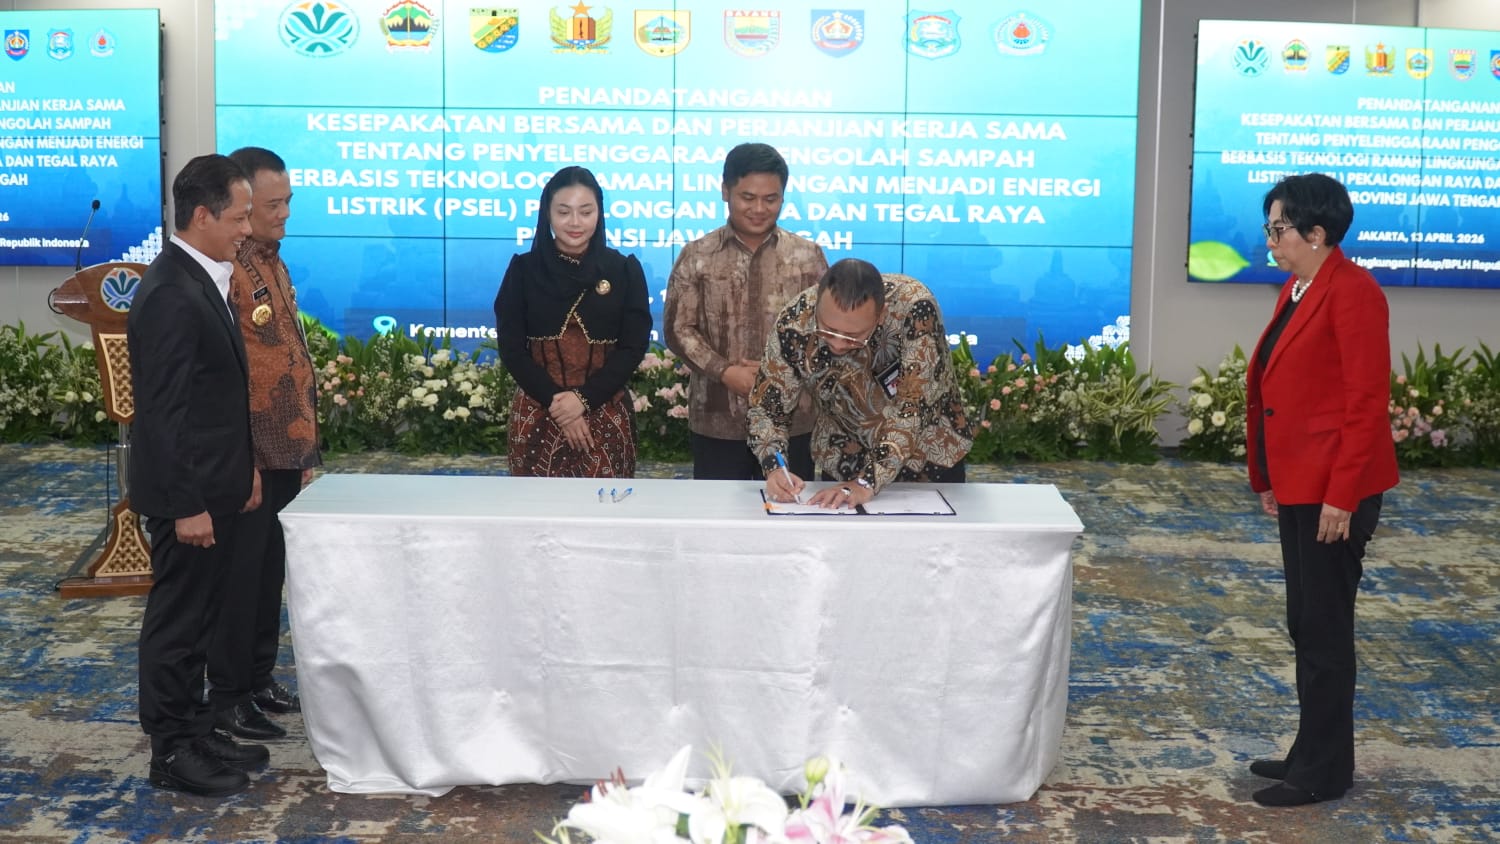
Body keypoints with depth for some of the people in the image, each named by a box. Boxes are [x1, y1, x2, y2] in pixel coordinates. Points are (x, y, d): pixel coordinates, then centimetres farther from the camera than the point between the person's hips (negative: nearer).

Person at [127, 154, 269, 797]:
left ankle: (194, 731, 29)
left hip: (214, 488, 10)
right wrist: (188, 505, -22)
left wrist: (243, 469, 16)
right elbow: (163, 411, -23)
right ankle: (172, 753, 14)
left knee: (196, 617, 18)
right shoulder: (171, 294, -21)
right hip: (189, 495, -10)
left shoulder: (201, 281, 10)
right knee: (177, 619, 2)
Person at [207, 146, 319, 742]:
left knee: (270, 570, 16)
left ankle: (260, 679, 29)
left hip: (285, 449, 9)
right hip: (247, 453, -9)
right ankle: (228, 695, 14)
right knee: (239, 573, 2)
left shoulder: (272, 262, 11)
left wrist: (305, 447, 18)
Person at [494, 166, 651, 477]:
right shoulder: (524, 269, 3)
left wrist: (584, 398, -14)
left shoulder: (624, 269, 3)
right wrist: (554, 400, -13)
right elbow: (511, 348, 0)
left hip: (605, 416, 0)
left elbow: (634, 346, -2)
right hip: (537, 415, 0)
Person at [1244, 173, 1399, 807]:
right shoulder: (1297, 291, 12)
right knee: (1306, 624, 16)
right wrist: (1269, 480, 16)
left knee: (1324, 627, 0)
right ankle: (1313, 753, 27)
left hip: (1333, 491, -9)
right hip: (1298, 484, 9)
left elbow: (1368, 401, -19)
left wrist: (1342, 495, -20)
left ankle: (1324, 771, 12)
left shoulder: (1352, 293, -16)